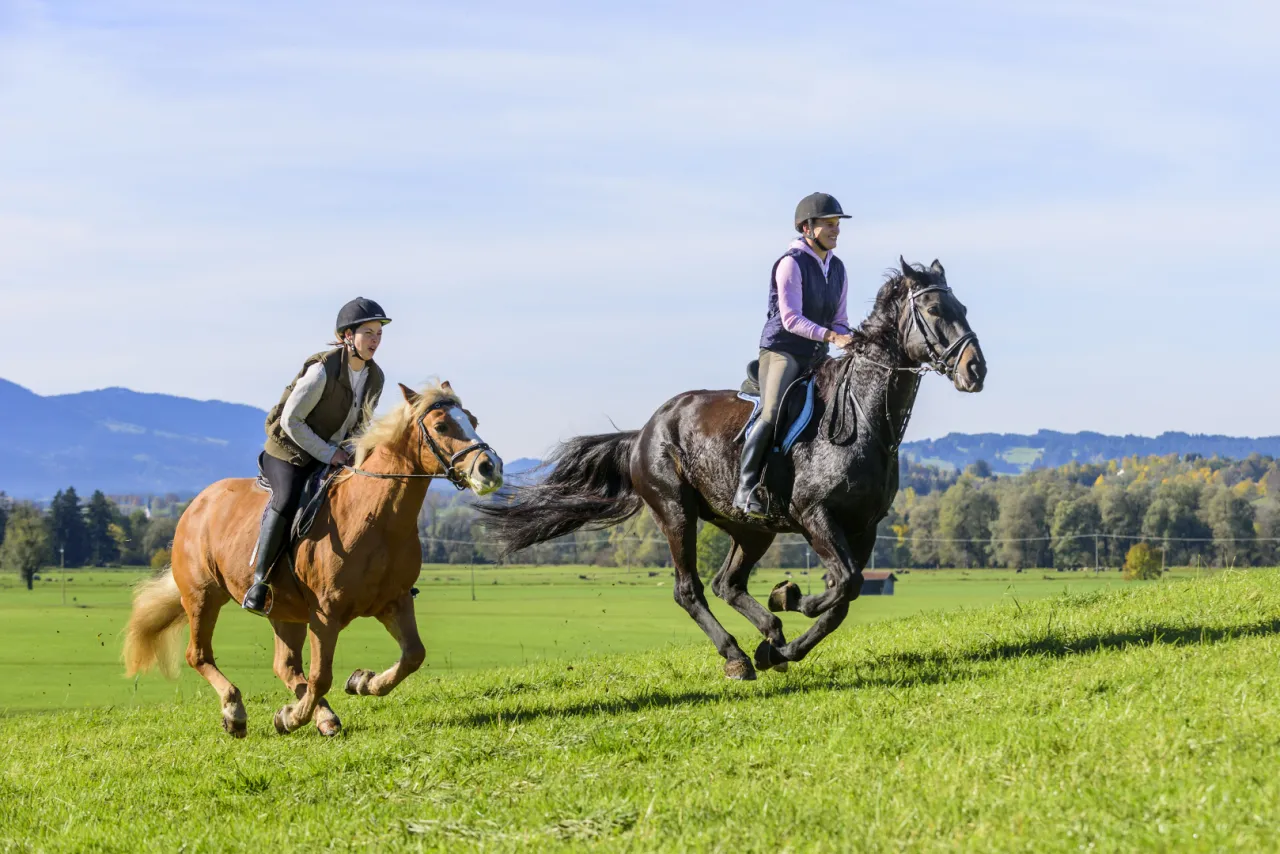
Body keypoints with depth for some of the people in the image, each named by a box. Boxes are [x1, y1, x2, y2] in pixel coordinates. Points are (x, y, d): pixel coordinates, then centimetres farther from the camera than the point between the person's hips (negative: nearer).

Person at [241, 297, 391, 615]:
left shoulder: (375, 377, 0)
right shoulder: (322, 370, -22)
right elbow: (290, 420, -19)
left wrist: (355, 452, -7)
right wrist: (327, 453, -21)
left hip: (338, 455, 7)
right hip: (290, 452, -7)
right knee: (286, 502, -33)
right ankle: (259, 582, -24)